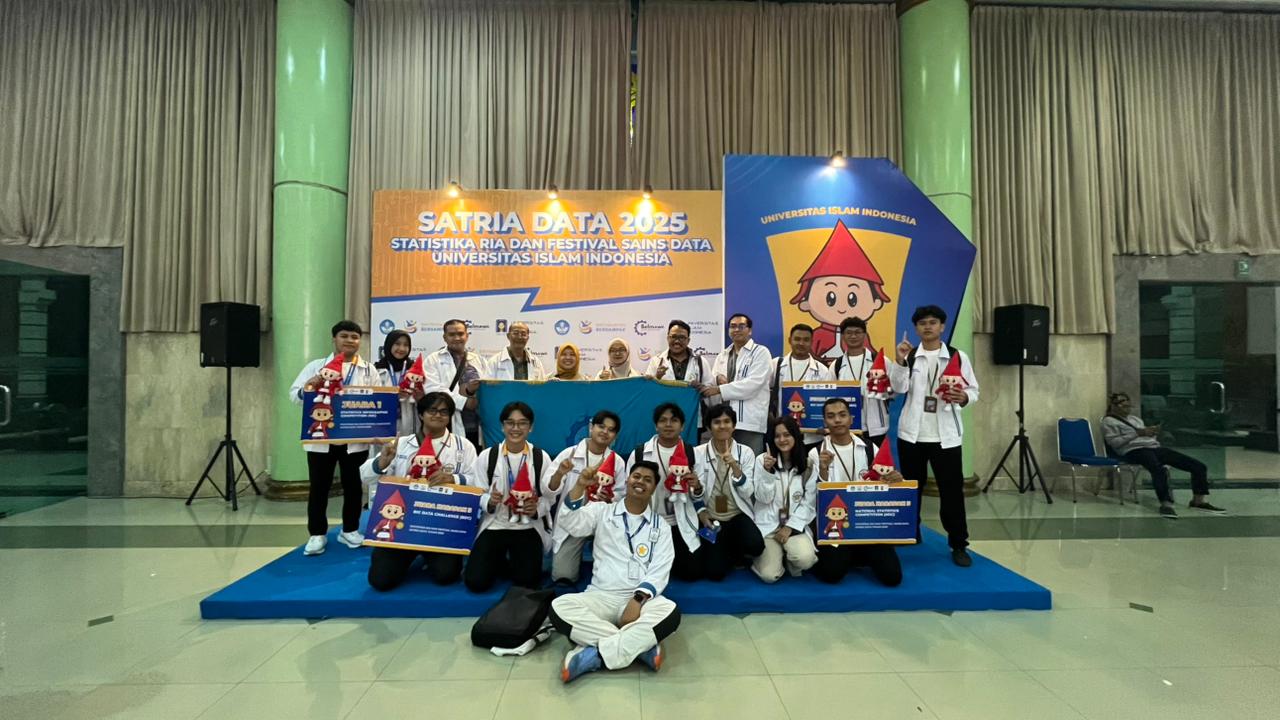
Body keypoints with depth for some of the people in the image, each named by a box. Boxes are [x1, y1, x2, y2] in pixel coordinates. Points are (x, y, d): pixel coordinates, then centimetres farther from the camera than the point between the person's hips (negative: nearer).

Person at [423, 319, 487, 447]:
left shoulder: (479, 360, 17)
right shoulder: (433, 360, 6)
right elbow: (432, 390, -8)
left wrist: (472, 390, -15)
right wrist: (464, 401, -13)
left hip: (477, 428, 4)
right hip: (449, 429, -3)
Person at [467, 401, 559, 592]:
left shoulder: (541, 457, -5)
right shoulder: (487, 456, -4)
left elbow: (550, 497, -1)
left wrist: (536, 509, -21)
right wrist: (489, 502, -23)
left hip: (529, 527, 0)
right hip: (494, 525, 1)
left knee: (528, 582, -14)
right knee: (476, 582, -13)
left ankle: (516, 560, 21)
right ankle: (499, 561, 21)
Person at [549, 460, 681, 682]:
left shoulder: (660, 526, 9)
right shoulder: (602, 511, 9)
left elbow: (659, 572, -1)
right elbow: (570, 523, -10)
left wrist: (638, 600, -18)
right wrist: (580, 485, -25)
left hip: (641, 599, 0)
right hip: (600, 596, 1)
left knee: (670, 613, -32)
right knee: (559, 607, -28)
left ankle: (594, 655, -27)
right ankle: (640, 646, -24)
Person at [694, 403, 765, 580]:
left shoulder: (746, 452, -3)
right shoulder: (698, 453, -4)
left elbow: (748, 492, -11)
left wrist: (735, 467, -25)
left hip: (739, 515, 0)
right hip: (711, 518, 0)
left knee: (755, 546, -30)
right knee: (715, 572, -16)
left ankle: (736, 553, 8)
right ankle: (729, 555, 21)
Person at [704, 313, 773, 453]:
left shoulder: (761, 352, 0)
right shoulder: (722, 355, 20)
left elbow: (753, 383, -13)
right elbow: (711, 384, 19)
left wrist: (720, 389, -15)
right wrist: (717, 379, -5)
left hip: (750, 421, -5)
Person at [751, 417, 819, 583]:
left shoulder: (808, 464, 1)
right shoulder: (762, 460, -2)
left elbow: (808, 504, 1)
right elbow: (763, 498, -6)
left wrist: (790, 527, -9)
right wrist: (767, 471, -20)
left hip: (795, 526, 1)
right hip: (768, 526, -1)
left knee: (805, 559, -29)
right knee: (769, 575, -19)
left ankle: (789, 560, 8)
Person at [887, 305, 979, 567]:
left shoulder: (958, 356, 2)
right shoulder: (908, 356, 5)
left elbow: (974, 390, 2)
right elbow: (899, 388, -8)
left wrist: (964, 397, -20)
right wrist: (900, 360, -20)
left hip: (945, 434, -1)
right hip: (912, 432, 1)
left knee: (952, 489, 2)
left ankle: (958, 544, 15)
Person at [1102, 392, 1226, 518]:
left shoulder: (1135, 418, 31)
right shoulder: (1109, 421, 5)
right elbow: (1113, 442, -9)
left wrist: (1153, 433, 5)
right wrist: (1137, 433, -11)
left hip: (1155, 447, 8)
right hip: (1135, 450, -8)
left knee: (1199, 466, -3)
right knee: (1159, 469, -41)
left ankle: (1198, 501, 2)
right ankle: (1166, 504, -45)